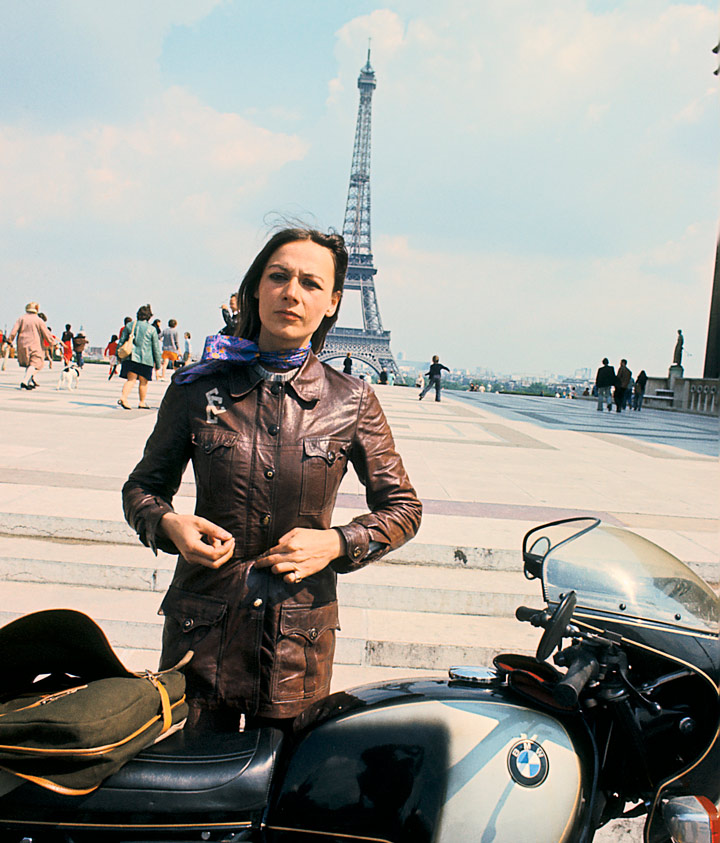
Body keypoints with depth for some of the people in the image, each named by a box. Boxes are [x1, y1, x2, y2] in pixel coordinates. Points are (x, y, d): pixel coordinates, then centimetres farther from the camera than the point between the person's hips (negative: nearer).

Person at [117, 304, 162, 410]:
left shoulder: (129, 326, 7)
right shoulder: (151, 329, -3)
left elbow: (121, 342, 10)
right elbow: (156, 348, 0)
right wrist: (158, 363, 7)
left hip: (130, 358, 3)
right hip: (145, 359, -3)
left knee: (130, 380, 4)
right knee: (143, 381, 9)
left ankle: (123, 397, -16)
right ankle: (142, 403, 16)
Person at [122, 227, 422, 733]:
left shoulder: (352, 402, -3)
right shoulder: (198, 388, -1)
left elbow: (403, 508, 5)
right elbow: (142, 486, 9)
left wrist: (336, 544, -12)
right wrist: (168, 525, -12)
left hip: (301, 642, 0)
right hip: (202, 634, 1)